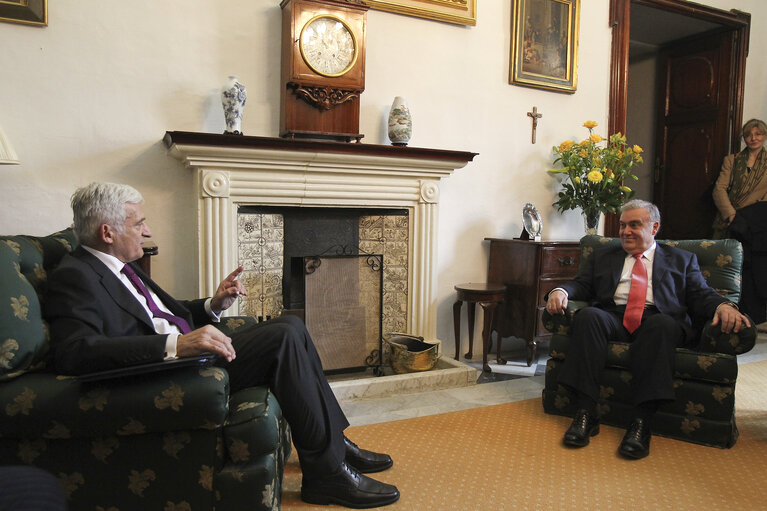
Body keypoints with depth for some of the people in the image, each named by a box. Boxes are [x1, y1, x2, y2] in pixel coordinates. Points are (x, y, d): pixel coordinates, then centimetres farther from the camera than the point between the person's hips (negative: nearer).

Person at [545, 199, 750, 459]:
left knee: (662, 324, -37)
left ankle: (641, 423, -37)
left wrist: (723, 305, -12)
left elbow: (700, 295, 11)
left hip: (660, 320, -1)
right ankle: (586, 413, -33)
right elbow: (582, 284, 15)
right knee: (588, 315, -33)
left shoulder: (682, 259, 23)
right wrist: (561, 291, -9)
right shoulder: (602, 257, 27)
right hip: (614, 319, 1)